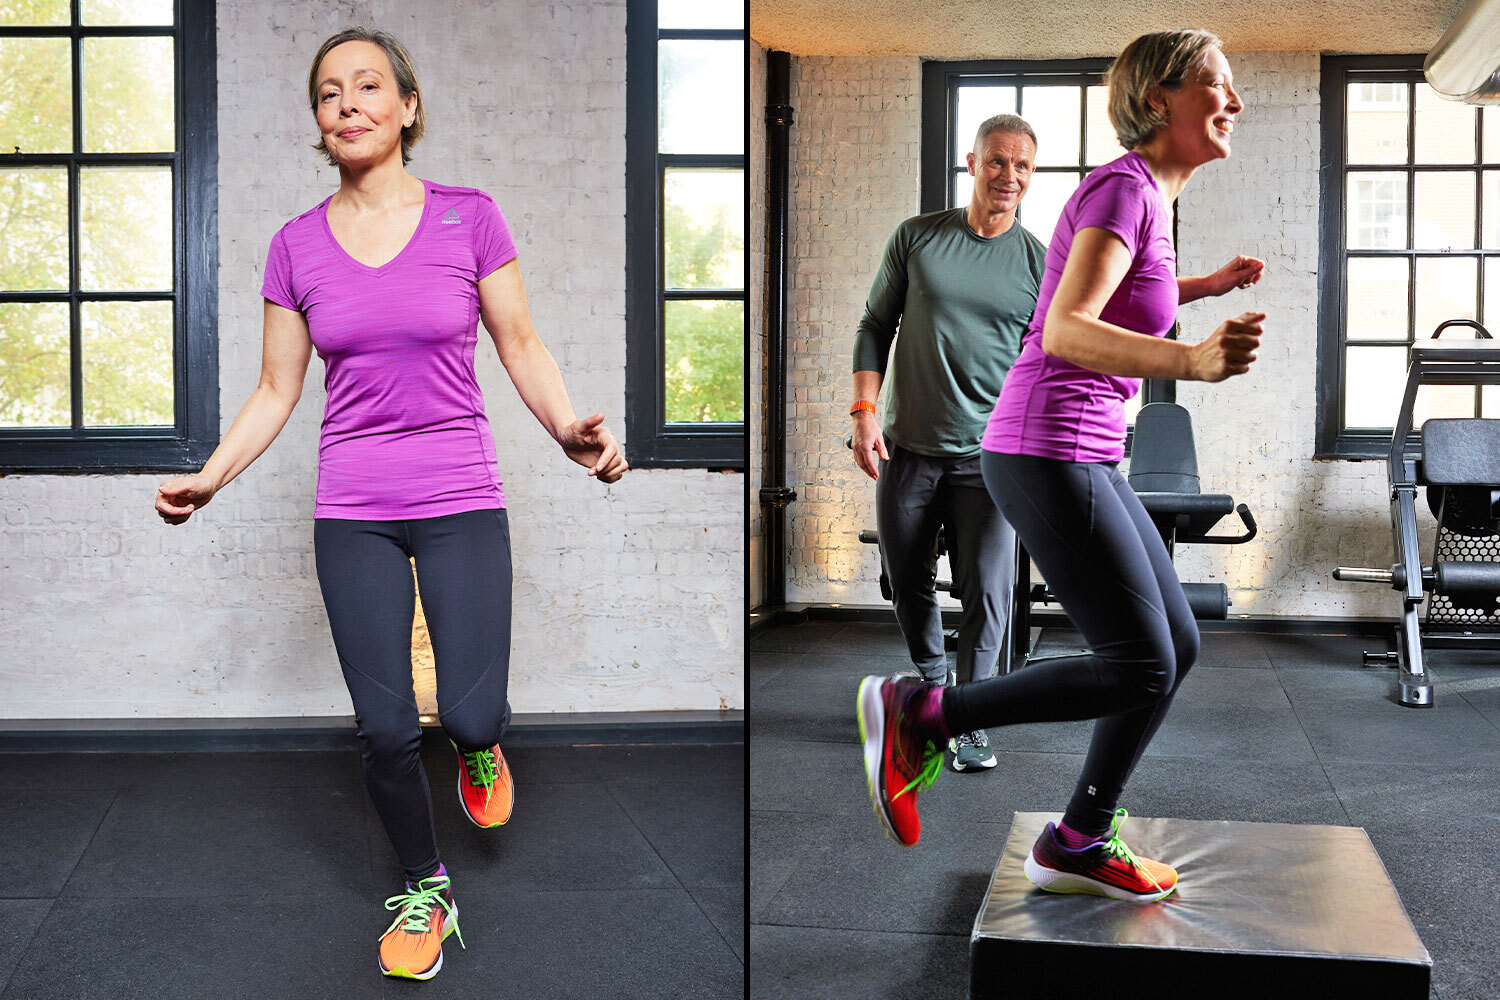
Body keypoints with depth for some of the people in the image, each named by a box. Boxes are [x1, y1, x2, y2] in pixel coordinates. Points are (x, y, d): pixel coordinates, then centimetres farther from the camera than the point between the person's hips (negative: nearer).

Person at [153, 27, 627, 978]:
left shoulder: (469, 217, -3)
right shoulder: (297, 246, 3)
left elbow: (521, 345, 1)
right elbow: (277, 390, 7)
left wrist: (570, 426, -17)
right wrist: (210, 477, -6)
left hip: (461, 503, -2)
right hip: (353, 514, 2)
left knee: (470, 714, -9)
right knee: (386, 729, 1)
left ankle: (481, 747, 30)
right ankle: (425, 892, 24)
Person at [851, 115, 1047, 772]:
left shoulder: (1040, 263, 2)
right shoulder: (915, 238, 2)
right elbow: (876, 325, 8)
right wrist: (865, 411, -2)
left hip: (989, 455, -1)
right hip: (907, 448, 1)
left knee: (986, 593, -7)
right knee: (908, 585, 11)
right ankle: (931, 682, 33)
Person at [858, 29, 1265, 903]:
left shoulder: (1143, 194, 15)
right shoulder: (1125, 188, -13)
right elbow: (1066, 331, -26)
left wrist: (1208, 286, 27)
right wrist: (1194, 362, -41)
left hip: (1079, 458, 10)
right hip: (1047, 458, -10)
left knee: (1177, 646, 10)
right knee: (1140, 669, -8)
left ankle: (1080, 844, 17)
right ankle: (917, 714, -1)